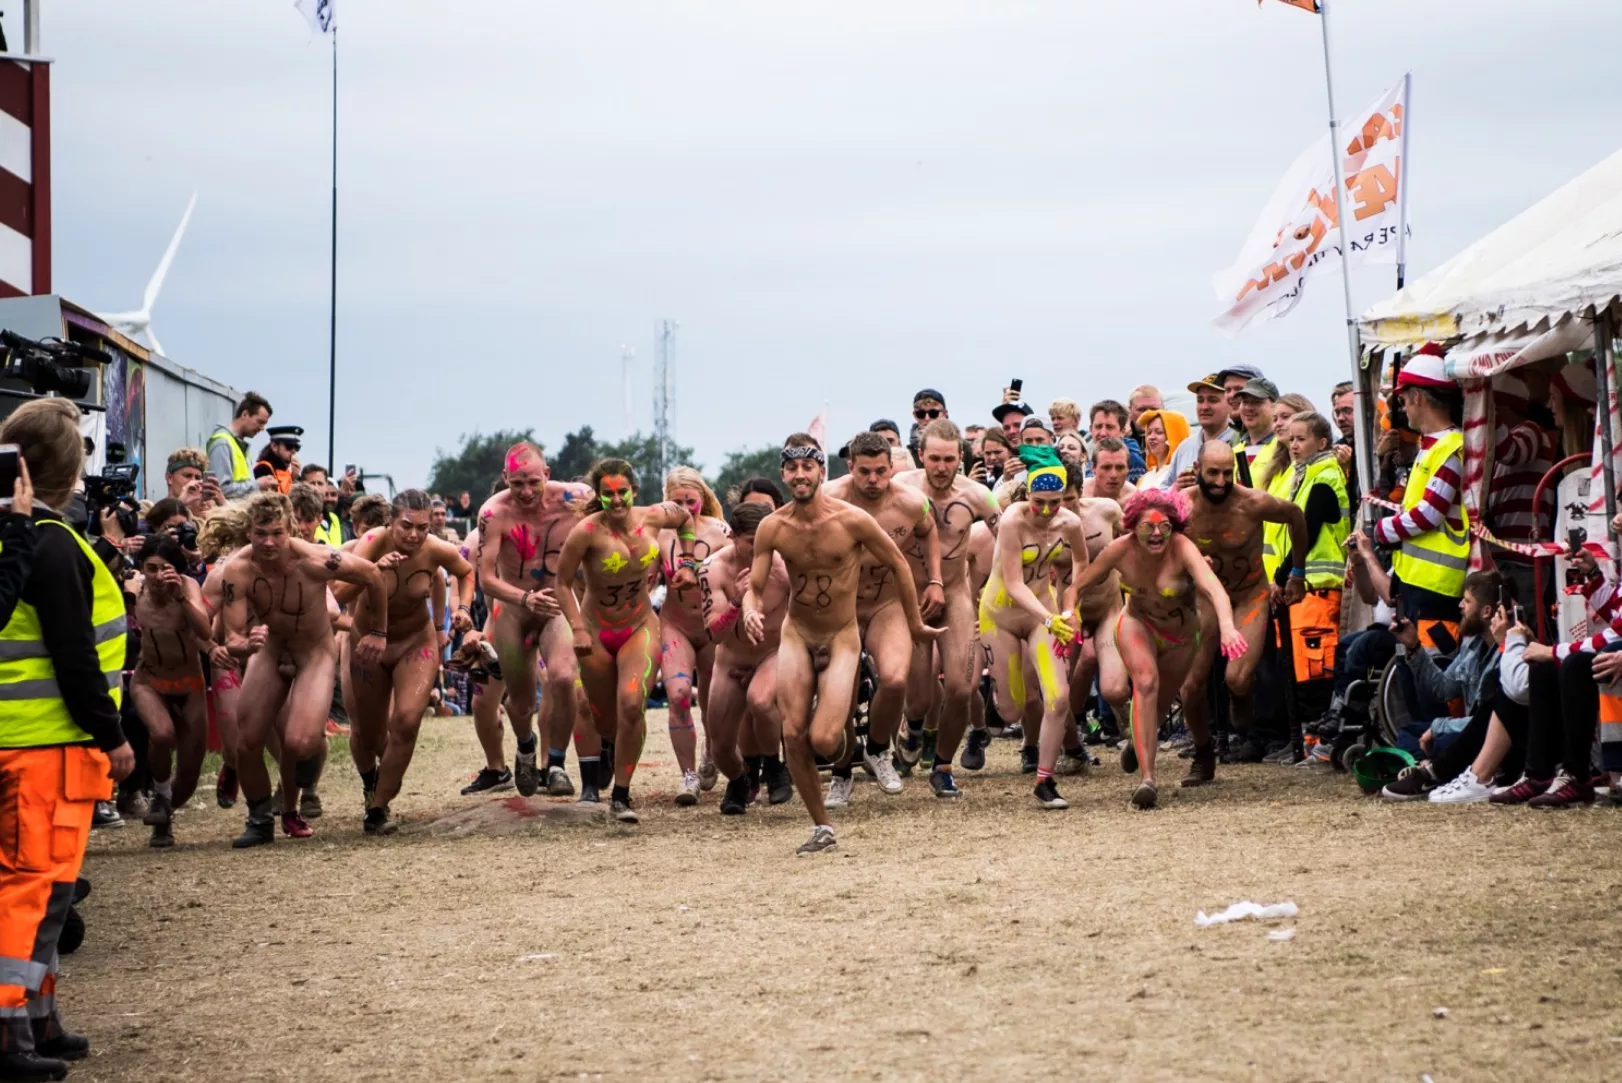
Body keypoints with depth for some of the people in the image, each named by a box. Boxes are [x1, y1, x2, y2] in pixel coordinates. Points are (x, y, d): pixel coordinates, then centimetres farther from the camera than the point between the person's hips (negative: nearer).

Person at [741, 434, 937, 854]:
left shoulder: (853, 521, -16)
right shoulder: (772, 528, -9)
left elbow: (899, 565, -2)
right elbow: (754, 588, -3)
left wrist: (915, 624, 6)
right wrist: (750, 612, -28)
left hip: (841, 638, -3)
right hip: (796, 634, 3)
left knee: (823, 739, -16)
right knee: (793, 734, -7)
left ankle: (841, 734, 23)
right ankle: (822, 828, 8)